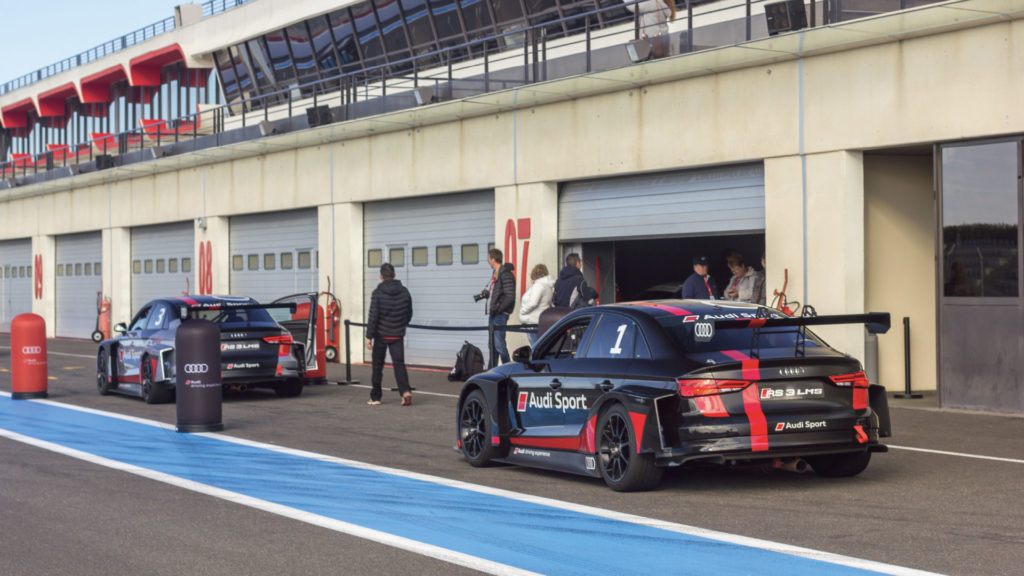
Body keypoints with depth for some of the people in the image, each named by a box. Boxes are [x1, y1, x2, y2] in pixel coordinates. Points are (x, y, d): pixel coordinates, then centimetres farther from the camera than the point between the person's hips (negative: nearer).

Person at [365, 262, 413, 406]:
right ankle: (405, 391, -23)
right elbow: (409, 314, 12)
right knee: (399, 363, -1)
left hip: (381, 335, -2)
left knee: (377, 365, 10)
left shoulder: (377, 293, -10)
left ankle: (375, 397, 16)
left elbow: (373, 316, -13)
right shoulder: (404, 292, 2)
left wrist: (369, 336, -10)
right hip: (397, 335, 2)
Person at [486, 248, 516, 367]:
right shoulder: (495, 273, 16)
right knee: (492, 344, 14)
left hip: (500, 314, -10)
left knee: (499, 344, -11)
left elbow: (510, 297, -20)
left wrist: (498, 309, -19)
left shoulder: (505, 274, -14)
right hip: (493, 314, 10)